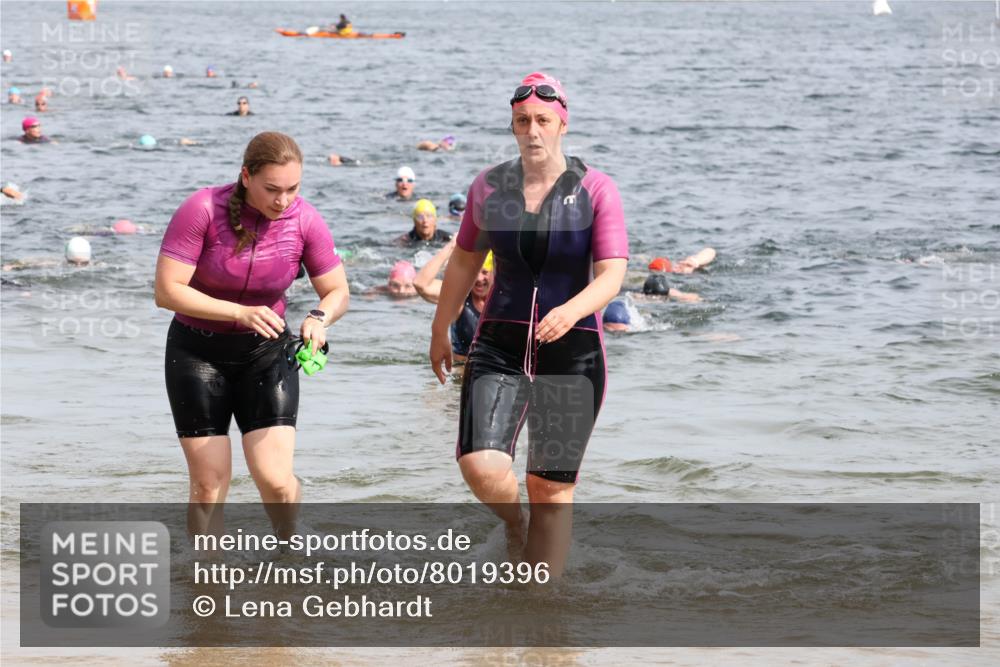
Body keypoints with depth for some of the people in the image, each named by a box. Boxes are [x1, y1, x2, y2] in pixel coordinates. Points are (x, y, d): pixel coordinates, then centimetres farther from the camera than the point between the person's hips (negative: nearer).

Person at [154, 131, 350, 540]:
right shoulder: (202, 210, -21)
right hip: (197, 351, -1)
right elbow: (167, 291, -23)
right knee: (208, 485, -4)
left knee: (276, 480, -9)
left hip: (266, 352, 2)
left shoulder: (305, 221, -12)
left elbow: (337, 291, -1)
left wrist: (319, 318, -25)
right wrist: (240, 313, -33)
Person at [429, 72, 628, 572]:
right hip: (500, 348, 2)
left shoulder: (596, 191, -6)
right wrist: (440, 330, 25)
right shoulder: (489, 188, 3)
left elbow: (612, 276, -14)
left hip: (572, 354, -1)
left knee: (552, 490, 3)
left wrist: (572, 310, -34)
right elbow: (464, 260, 18)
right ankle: (512, 525, 17)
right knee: (481, 467, -19)